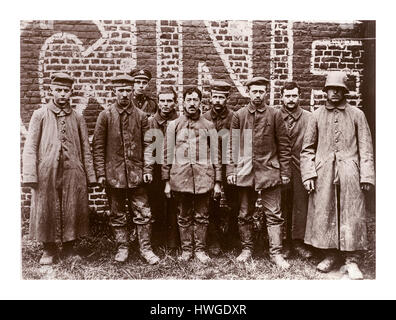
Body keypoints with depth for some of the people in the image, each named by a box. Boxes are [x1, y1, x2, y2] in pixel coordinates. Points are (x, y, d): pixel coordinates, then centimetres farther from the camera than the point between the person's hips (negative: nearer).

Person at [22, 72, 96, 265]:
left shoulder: (77, 118, 8)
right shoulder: (40, 115, 3)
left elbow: (85, 149, 9)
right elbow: (30, 147, 0)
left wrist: (90, 175, 4)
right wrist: (30, 175, -9)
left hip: (73, 173, 2)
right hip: (47, 172, -1)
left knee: (72, 211, 6)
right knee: (46, 211, 6)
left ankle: (69, 247, 24)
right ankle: (49, 249, 24)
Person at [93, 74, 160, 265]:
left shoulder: (141, 116, 5)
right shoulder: (105, 115, 0)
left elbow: (147, 145, 6)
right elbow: (98, 146, 0)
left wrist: (147, 170, -1)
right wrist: (100, 173, -4)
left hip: (136, 173, 1)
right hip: (113, 174, -1)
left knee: (143, 213, 3)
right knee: (117, 215, 10)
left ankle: (145, 249, 17)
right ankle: (122, 248, 25)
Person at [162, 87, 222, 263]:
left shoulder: (208, 126, 7)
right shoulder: (174, 125, 7)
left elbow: (215, 155, 7)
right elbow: (168, 155, 6)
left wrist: (217, 181, 3)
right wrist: (167, 181, 2)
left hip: (203, 178, 0)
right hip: (181, 177, 0)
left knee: (202, 216, 8)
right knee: (184, 216, 9)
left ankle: (200, 249, 22)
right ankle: (186, 249, 23)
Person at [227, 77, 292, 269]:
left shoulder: (275, 115, 3)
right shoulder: (239, 115, 6)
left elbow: (284, 145, 4)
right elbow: (232, 145, 5)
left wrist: (285, 171, 0)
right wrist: (231, 170, -1)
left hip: (269, 171, -1)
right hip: (245, 172, 2)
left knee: (274, 215, 2)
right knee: (245, 215, 11)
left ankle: (276, 253, 12)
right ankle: (246, 249, 26)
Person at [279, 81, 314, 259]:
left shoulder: (308, 117, 4)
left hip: (300, 166, 0)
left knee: (301, 204, 1)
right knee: (282, 206, 6)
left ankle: (298, 241, 15)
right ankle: (284, 242, 18)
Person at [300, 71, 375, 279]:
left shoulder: (356, 114, 6)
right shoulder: (317, 115, 8)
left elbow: (366, 147, 4)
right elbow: (308, 148, 8)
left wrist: (366, 175, -4)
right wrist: (308, 173, -2)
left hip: (349, 172, -1)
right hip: (323, 173, 1)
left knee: (351, 215, 2)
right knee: (324, 214, 6)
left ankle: (351, 260, 14)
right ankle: (329, 255, 22)